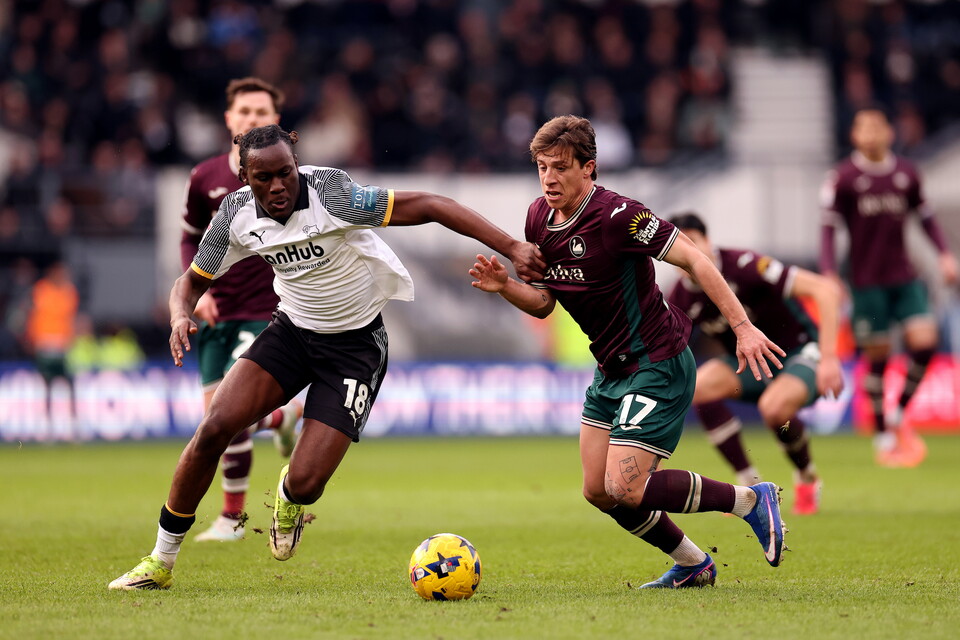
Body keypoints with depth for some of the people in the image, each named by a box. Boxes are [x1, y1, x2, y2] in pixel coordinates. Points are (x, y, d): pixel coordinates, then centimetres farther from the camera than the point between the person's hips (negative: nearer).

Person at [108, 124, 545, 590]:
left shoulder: (329, 195, -26)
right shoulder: (237, 214, -9)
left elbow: (426, 206, -30)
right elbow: (193, 280, 6)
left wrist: (512, 248, -35)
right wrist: (180, 317, -19)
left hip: (356, 345, -4)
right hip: (293, 329, 4)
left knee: (305, 483, -16)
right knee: (214, 428, -16)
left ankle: (290, 498, 28)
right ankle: (161, 562, 1)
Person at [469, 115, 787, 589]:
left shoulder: (616, 214, -22)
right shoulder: (539, 218, 2)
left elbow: (693, 259, -22)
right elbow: (543, 302, 13)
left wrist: (742, 326, -26)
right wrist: (504, 286, -8)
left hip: (658, 367, -9)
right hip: (612, 369, 9)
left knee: (626, 490, -15)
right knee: (598, 492, 8)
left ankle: (750, 501, 3)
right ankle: (693, 565, 28)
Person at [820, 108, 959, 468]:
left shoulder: (906, 174, 7)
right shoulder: (843, 178, -4)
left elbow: (925, 216, 17)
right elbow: (829, 228, -3)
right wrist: (829, 274, -12)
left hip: (904, 276, 3)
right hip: (867, 282, -3)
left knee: (924, 341, -11)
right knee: (877, 356, -1)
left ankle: (899, 414, 11)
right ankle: (884, 438, 11)